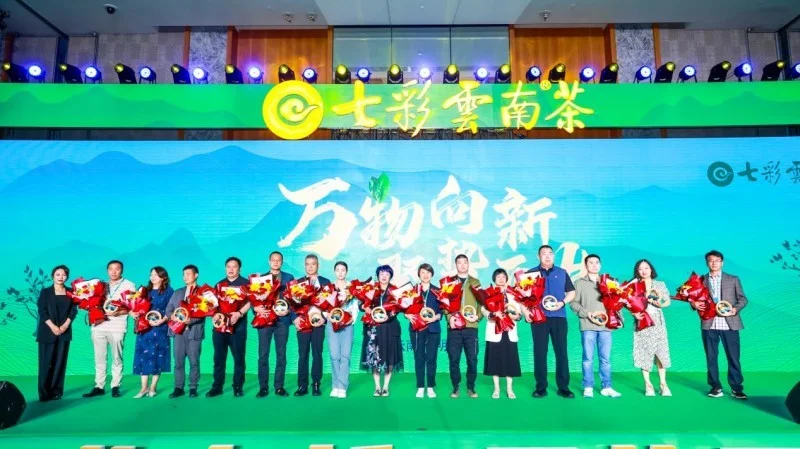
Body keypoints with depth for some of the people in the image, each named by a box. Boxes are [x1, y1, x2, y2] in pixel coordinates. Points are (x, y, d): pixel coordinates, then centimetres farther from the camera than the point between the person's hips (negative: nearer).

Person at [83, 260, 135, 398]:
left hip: (117, 327, -4)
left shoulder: (129, 285, 4)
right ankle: (99, 387, 11)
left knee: (117, 359, 2)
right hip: (99, 326, 4)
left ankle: (115, 387, 7)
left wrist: (119, 312, -17)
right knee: (99, 359, 6)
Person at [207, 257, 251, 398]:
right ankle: (217, 386, 12)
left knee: (238, 357, 0)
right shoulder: (219, 285, 17)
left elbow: (249, 302, -6)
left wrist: (239, 313, -20)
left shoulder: (245, 283, 5)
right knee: (219, 357, 5)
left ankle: (238, 387, 7)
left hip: (238, 325, -4)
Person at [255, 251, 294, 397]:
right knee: (263, 355, 0)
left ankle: (279, 387, 11)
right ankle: (263, 387, 8)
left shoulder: (289, 278, 9)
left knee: (281, 355, 4)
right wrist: (256, 308, -16)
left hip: (282, 320, 0)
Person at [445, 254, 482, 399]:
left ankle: (471, 388, 14)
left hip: (471, 327, 1)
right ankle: (455, 387, 14)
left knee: (472, 359, 1)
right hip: (454, 327, 0)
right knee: (454, 359, 1)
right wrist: (449, 317, -11)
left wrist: (477, 316, -9)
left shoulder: (476, 282, 14)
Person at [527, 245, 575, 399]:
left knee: (561, 352, 2)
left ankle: (563, 387, 10)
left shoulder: (562, 273, 12)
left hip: (559, 317, 1)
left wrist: (562, 302, -7)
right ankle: (541, 387, 9)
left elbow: (571, 292, 12)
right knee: (539, 352, 1)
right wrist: (525, 311, -8)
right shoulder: (531, 273, 7)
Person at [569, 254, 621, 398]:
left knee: (606, 358, 4)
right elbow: (573, 303, 3)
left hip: (606, 325, 2)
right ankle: (588, 388, 7)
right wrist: (587, 313, -9)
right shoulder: (579, 283, 8)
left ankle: (606, 387, 12)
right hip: (588, 326, -2)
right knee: (588, 358, 0)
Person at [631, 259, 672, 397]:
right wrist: (634, 313, -16)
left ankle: (663, 384, 11)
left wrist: (660, 304, -14)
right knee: (644, 354, -1)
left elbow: (667, 301, 6)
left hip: (658, 323, 1)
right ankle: (648, 385, 7)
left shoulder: (660, 285, 4)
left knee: (661, 352, 0)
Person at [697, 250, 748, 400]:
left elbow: (743, 298, 7)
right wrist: (694, 304, -11)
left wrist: (735, 309, -12)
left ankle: (736, 388, 11)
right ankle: (715, 387, 13)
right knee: (711, 357, 5)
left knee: (733, 357, 1)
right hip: (709, 324, 1)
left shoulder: (733, 279, 10)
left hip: (729, 324, -1)